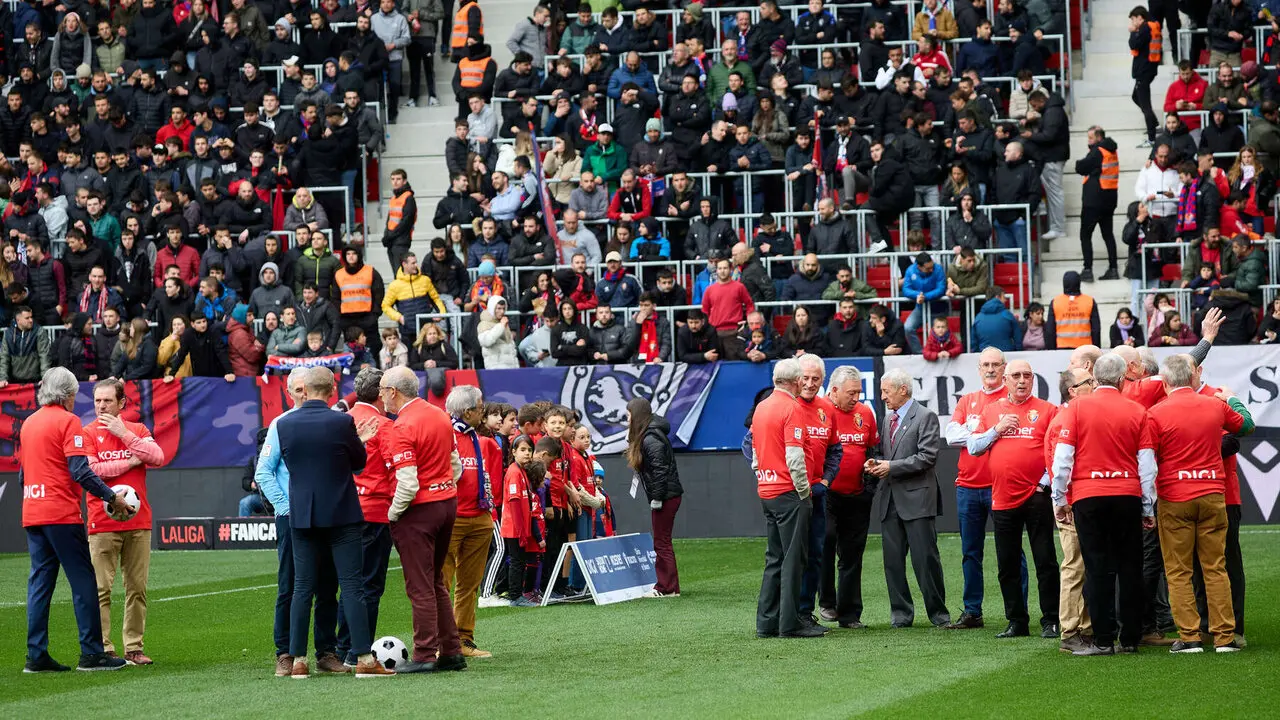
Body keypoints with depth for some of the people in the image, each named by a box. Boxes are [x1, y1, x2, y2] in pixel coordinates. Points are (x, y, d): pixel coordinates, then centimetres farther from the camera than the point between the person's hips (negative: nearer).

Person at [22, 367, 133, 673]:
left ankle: (36, 655, 4)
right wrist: (112, 497, -11)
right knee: (82, 581, -3)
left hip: (32, 515, 8)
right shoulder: (67, 421, -7)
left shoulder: (28, 423, 16)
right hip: (62, 514, -7)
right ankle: (91, 653, -4)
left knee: (39, 582, 7)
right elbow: (80, 471, -15)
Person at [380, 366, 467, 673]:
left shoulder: (404, 426, -17)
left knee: (420, 587, -2)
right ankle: (451, 651, 16)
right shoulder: (440, 415, 8)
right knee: (436, 583, 16)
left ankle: (425, 656, 0)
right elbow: (456, 465, 16)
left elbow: (407, 484, -21)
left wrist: (392, 515, -8)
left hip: (419, 509, -8)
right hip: (448, 503, 8)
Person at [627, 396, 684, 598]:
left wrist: (656, 498, -19)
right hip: (667, 496, 10)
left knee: (662, 543, -4)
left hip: (665, 497, -10)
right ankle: (665, 586, 18)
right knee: (662, 543, 14)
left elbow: (660, 470, -21)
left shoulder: (651, 440, -17)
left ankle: (668, 588, -1)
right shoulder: (645, 436, 14)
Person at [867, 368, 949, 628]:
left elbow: (927, 457, -13)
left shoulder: (925, 417, -5)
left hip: (916, 498, -7)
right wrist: (876, 463, 2)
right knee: (893, 559, 5)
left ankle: (938, 612, 3)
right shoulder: (887, 419, 17)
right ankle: (901, 612, 11)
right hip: (890, 499, 7)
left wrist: (892, 467, -14)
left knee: (926, 558, -5)